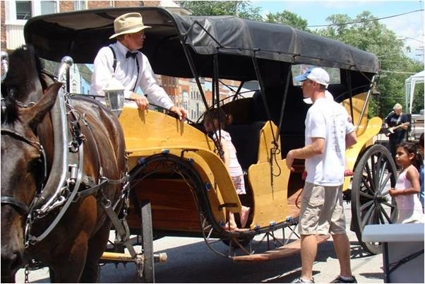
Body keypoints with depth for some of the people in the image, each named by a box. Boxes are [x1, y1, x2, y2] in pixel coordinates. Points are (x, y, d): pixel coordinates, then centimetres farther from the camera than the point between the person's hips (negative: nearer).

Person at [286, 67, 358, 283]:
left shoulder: (316, 110, -16)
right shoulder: (338, 109, 10)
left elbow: (317, 147, -23)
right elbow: (352, 139, 17)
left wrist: (293, 154, -10)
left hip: (319, 179, -9)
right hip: (337, 177, 9)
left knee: (308, 229, -4)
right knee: (338, 228, 14)